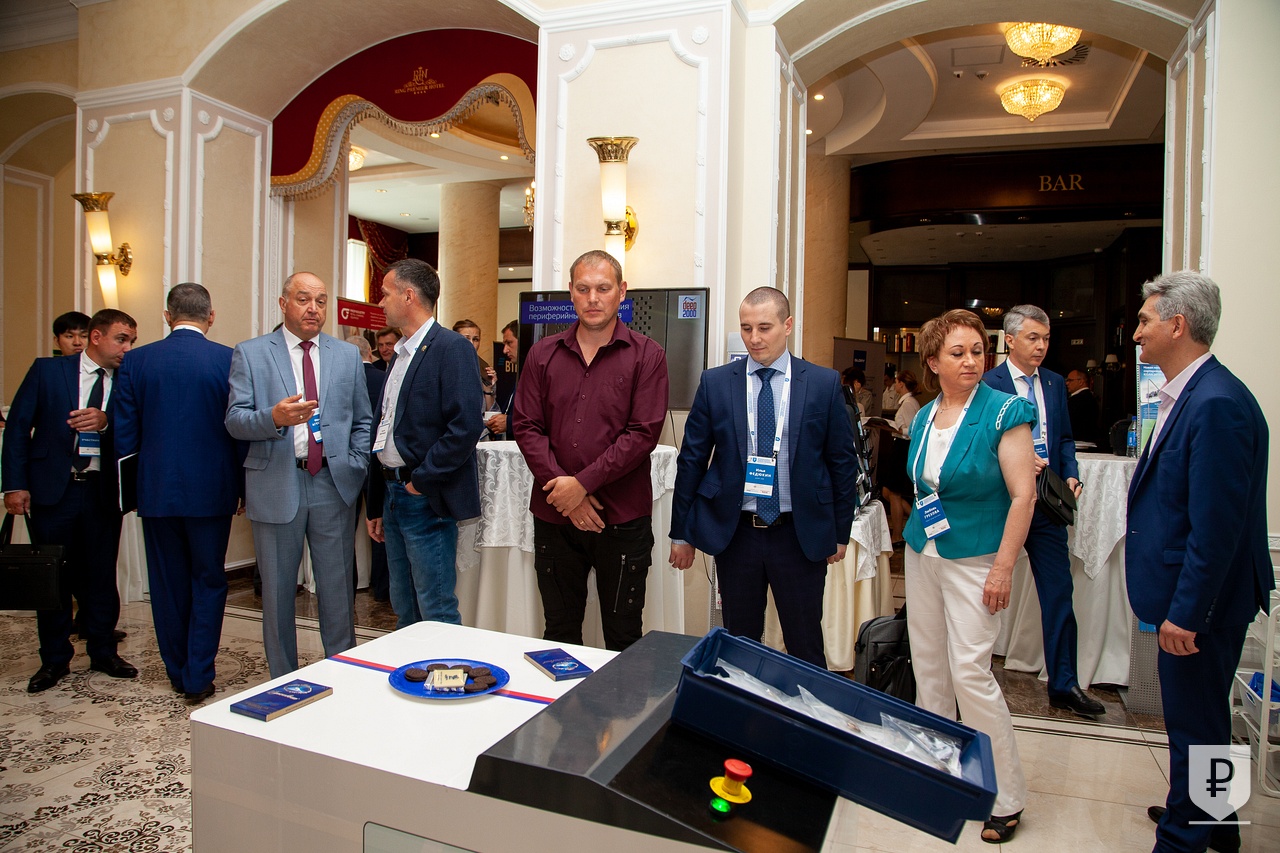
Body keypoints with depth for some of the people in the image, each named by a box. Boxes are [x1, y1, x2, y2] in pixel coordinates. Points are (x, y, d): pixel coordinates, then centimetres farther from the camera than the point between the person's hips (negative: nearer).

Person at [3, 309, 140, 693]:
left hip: (103, 492, 1)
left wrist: (106, 422, -25)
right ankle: (54, 659, 21)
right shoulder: (47, 371, 1)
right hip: (53, 488, -1)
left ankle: (103, 652, 23)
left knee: (101, 575, 7)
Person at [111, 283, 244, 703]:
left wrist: (153, 458, 15)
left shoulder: (136, 361, -1)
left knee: (168, 584, 14)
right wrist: (242, 487, 4)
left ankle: (177, 672, 27)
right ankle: (198, 678, 12)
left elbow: (124, 437, -1)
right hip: (211, 491, -2)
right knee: (208, 582, 10)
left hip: (156, 491, 2)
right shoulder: (228, 360, -8)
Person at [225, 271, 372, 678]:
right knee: (277, 590, 10)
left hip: (333, 485, 1)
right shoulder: (250, 354, 3)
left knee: (338, 589, 8)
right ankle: (283, 682, 25)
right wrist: (275, 417, -24)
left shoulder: (348, 356, 10)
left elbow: (362, 421, 12)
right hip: (276, 486, -1)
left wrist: (355, 468, -1)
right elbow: (235, 421, -4)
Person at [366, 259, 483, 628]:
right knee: (404, 611, 19)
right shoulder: (399, 354, 16)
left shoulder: (451, 348, -12)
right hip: (394, 495, 9)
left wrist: (421, 480, -16)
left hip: (426, 500, -9)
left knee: (437, 615, 0)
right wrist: (376, 505, 19)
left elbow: (466, 426, -22)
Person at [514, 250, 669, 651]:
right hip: (554, 515, 3)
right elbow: (526, 427, 2)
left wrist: (582, 483, -15)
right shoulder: (544, 354, 7)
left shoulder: (646, 356, -2)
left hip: (623, 517, -3)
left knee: (623, 638, 9)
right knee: (559, 633, 16)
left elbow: (643, 433, -10)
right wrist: (561, 487, -10)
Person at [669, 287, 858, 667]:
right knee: (739, 645, 13)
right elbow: (691, 460, 3)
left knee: (805, 647, 9)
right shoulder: (715, 383, 0)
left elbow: (842, 462, 4)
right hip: (734, 532, 1)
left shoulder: (825, 383, -1)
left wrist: (841, 532, 5)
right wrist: (681, 532, 3)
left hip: (801, 535, -1)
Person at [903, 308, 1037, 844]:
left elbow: (1023, 494, -14)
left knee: (969, 670, -7)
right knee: (927, 663, 12)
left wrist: (1003, 568, -16)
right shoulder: (923, 418, 7)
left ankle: (1007, 797, 10)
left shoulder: (1004, 412, -11)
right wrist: (916, 537, 14)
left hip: (974, 559, -6)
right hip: (921, 553, 6)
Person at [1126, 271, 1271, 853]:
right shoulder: (1186, 395, 8)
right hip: (1185, 596, 10)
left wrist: (1185, 613, -21)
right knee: (1199, 718, 24)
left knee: (1195, 724, 6)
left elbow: (1217, 526, -25)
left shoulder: (1218, 404, -24)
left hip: (1202, 603, -10)